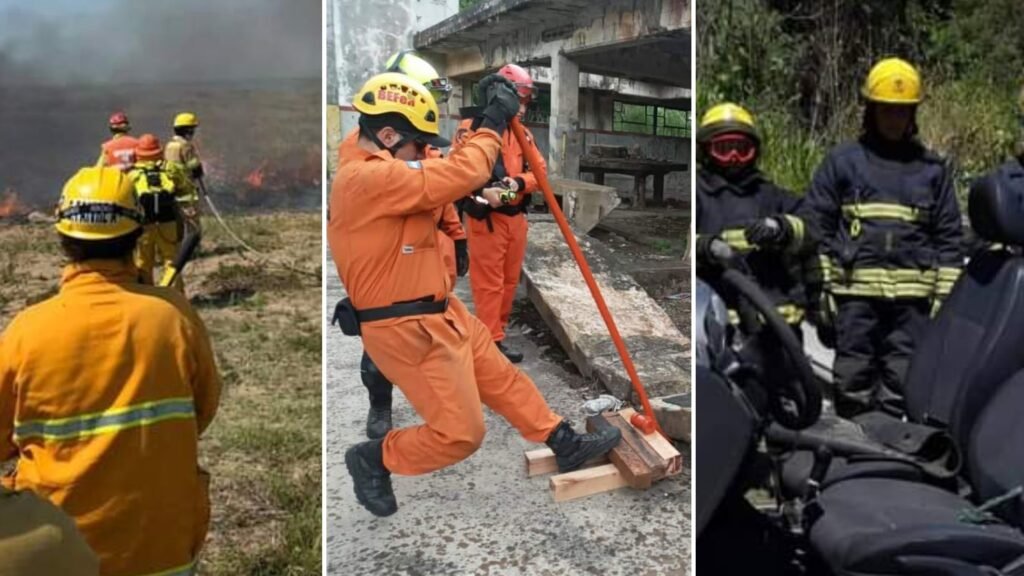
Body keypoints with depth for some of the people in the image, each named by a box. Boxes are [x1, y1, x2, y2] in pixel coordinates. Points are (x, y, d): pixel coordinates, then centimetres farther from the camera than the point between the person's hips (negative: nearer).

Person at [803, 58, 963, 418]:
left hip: (912, 292, 2)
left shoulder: (933, 168, 13)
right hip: (855, 289, -1)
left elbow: (948, 235, 13)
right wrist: (819, 286, -1)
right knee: (854, 375, 3)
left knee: (903, 381, 4)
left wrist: (945, 293, 6)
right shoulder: (842, 161, 7)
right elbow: (817, 226, 5)